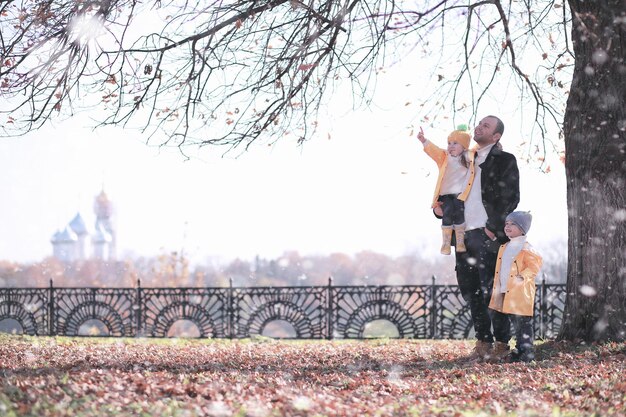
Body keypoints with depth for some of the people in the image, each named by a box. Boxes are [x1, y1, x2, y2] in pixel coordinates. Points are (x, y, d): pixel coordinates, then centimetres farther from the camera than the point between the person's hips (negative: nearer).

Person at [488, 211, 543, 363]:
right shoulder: (504, 248, 15)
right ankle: (500, 347, 26)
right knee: (499, 320, 14)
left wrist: (523, 277, -21)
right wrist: (496, 288, 22)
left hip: (519, 294, -8)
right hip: (503, 293, 8)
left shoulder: (525, 248, -11)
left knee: (521, 323, -5)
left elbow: (535, 265, -16)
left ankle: (524, 351, 2)